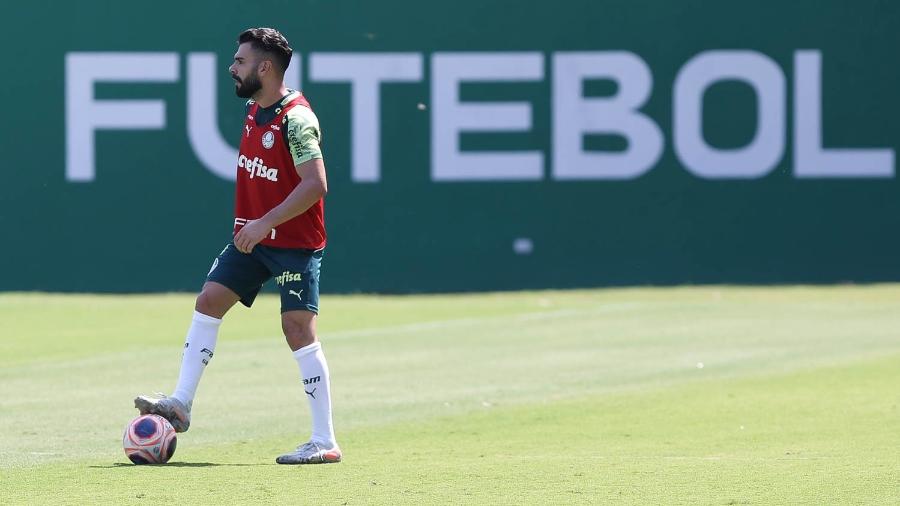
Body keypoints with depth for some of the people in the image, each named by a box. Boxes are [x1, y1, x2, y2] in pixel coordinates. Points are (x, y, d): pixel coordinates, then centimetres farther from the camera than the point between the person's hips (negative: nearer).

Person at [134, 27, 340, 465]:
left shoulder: (296, 118, -20)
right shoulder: (254, 108, 8)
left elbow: (316, 184, -26)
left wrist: (266, 222, -28)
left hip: (294, 243, -9)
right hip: (252, 238, 9)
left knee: (298, 330, -9)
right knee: (208, 301, 2)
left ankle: (325, 442, -5)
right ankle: (181, 404, 6)